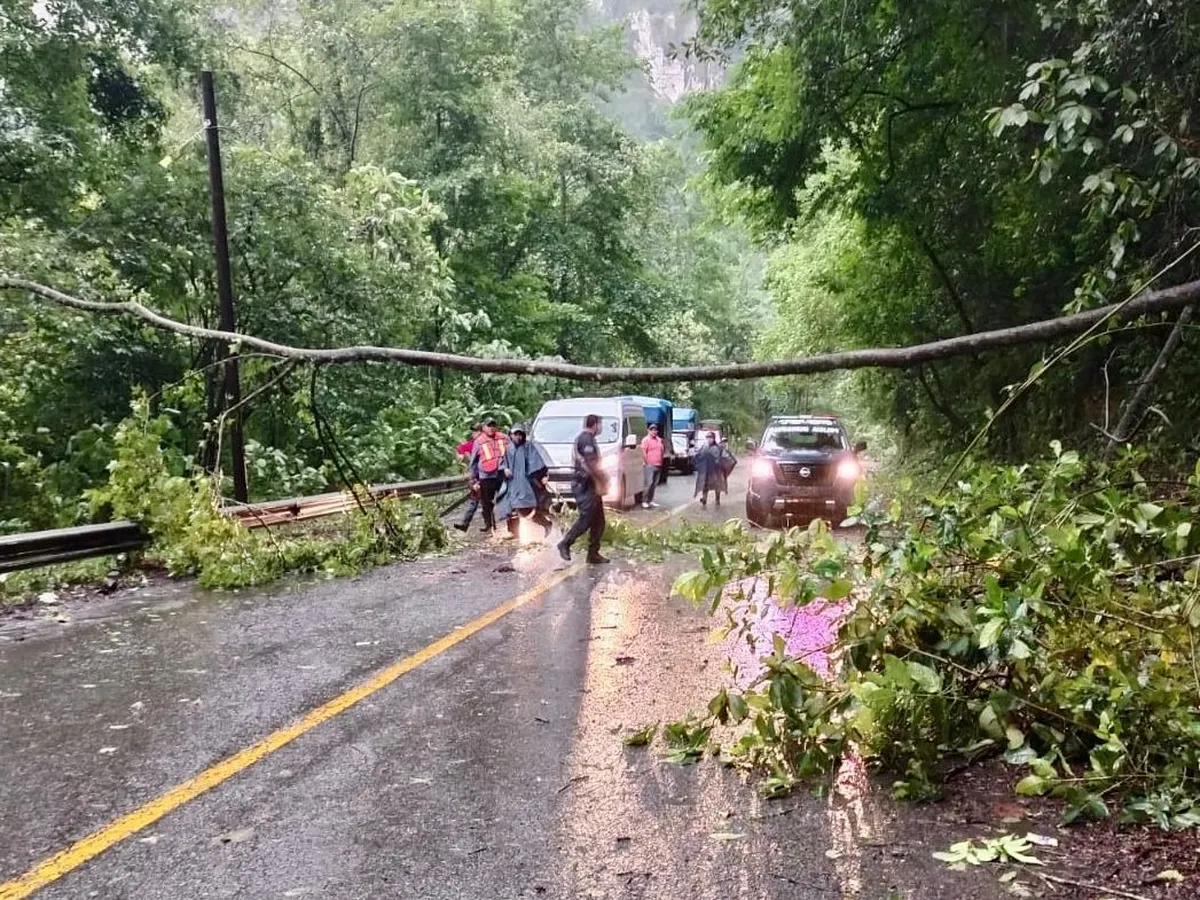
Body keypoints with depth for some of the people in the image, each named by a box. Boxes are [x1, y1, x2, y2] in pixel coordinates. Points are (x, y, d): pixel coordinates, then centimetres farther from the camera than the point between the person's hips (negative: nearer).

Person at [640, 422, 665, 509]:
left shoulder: (659, 440, 16)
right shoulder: (646, 440, -6)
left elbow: (661, 451, 22)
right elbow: (644, 452, -12)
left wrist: (661, 462, 14)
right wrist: (647, 463, -15)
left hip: (658, 466, 7)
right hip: (649, 465, -7)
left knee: (654, 484, 9)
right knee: (648, 483, -11)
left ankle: (651, 501, 15)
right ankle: (644, 501, -8)